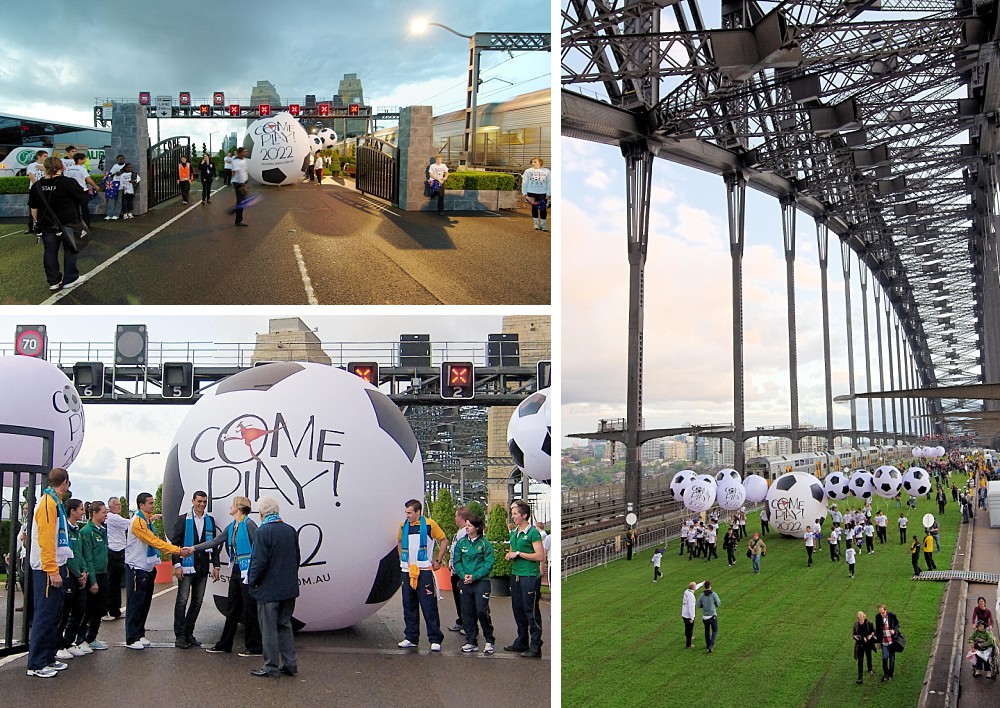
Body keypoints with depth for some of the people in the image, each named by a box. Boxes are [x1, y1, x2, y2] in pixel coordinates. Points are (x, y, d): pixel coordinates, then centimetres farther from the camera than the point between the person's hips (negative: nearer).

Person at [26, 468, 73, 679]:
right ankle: (36, 664, -1)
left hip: (55, 568, 10)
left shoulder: (54, 503, 15)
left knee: (54, 616, 13)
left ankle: (48, 658, 20)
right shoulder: (47, 503, -14)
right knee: (44, 616, -6)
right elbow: (45, 540, -20)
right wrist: (52, 571, -21)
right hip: (48, 570, -10)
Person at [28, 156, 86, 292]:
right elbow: (80, 197, 2)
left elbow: (33, 208, 5)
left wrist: (37, 222, 18)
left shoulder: (36, 186, -2)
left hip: (47, 225, 3)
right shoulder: (69, 183, -14)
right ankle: (70, 279, 14)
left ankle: (54, 282, 14)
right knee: (70, 250, 12)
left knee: (50, 252, 10)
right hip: (67, 223, -3)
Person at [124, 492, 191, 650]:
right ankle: (132, 639, 1)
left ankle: (139, 635, 21)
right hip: (136, 569, -9)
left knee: (144, 603, 12)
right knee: (135, 604, -4)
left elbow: (154, 541, 14)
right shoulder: (138, 521, -16)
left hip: (147, 568, 9)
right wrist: (178, 550, -21)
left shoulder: (146, 520, 13)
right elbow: (154, 541, -21)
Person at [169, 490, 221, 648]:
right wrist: (177, 564, -11)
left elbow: (214, 545, 12)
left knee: (197, 601, 7)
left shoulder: (210, 521, 11)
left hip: (202, 568, 4)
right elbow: (175, 543, -3)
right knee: (182, 601, -4)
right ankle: (180, 635, 2)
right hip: (186, 567, -4)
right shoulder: (183, 520, 0)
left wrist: (216, 566, 6)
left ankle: (189, 633, 17)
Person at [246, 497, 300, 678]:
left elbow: (259, 561, -17)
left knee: (269, 628, 4)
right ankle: (290, 664, 18)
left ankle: (271, 667, 10)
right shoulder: (290, 530, 5)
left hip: (269, 589, -6)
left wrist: (252, 581, -3)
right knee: (285, 625, 16)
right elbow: (297, 558, 12)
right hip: (289, 588, 7)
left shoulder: (264, 531, -16)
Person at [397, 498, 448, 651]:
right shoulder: (403, 525, 9)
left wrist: (438, 561, 0)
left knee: (429, 607, -4)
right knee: (409, 606, 10)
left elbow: (444, 540, 3)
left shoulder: (430, 524, -5)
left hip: (424, 572, -5)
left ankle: (435, 640, 1)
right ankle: (411, 638, 20)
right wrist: (402, 559, 15)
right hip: (407, 571, 5)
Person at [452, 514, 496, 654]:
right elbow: (456, 562, 7)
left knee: (482, 611, -10)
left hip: (481, 581, -4)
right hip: (465, 583, 4)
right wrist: (463, 575, -10)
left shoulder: (484, 543, -4)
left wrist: (474, 576, -14)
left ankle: (489, 640, 7)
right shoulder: (461, 542, 6)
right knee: (467, 613, 7)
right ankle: (471, 642, 17)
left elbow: (489, 564, -6)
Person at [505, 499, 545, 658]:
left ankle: (535, 646, 1)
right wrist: (509, 555, 4)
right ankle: (521, 643, 24)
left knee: (531, 611, -4)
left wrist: (518, 554, -14)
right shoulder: (514, 533, 13)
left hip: (530, 576, -8)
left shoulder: (533, 532, -10)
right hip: (515, 575, 8)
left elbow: (540, 556, -16)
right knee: (518, 610, 13)